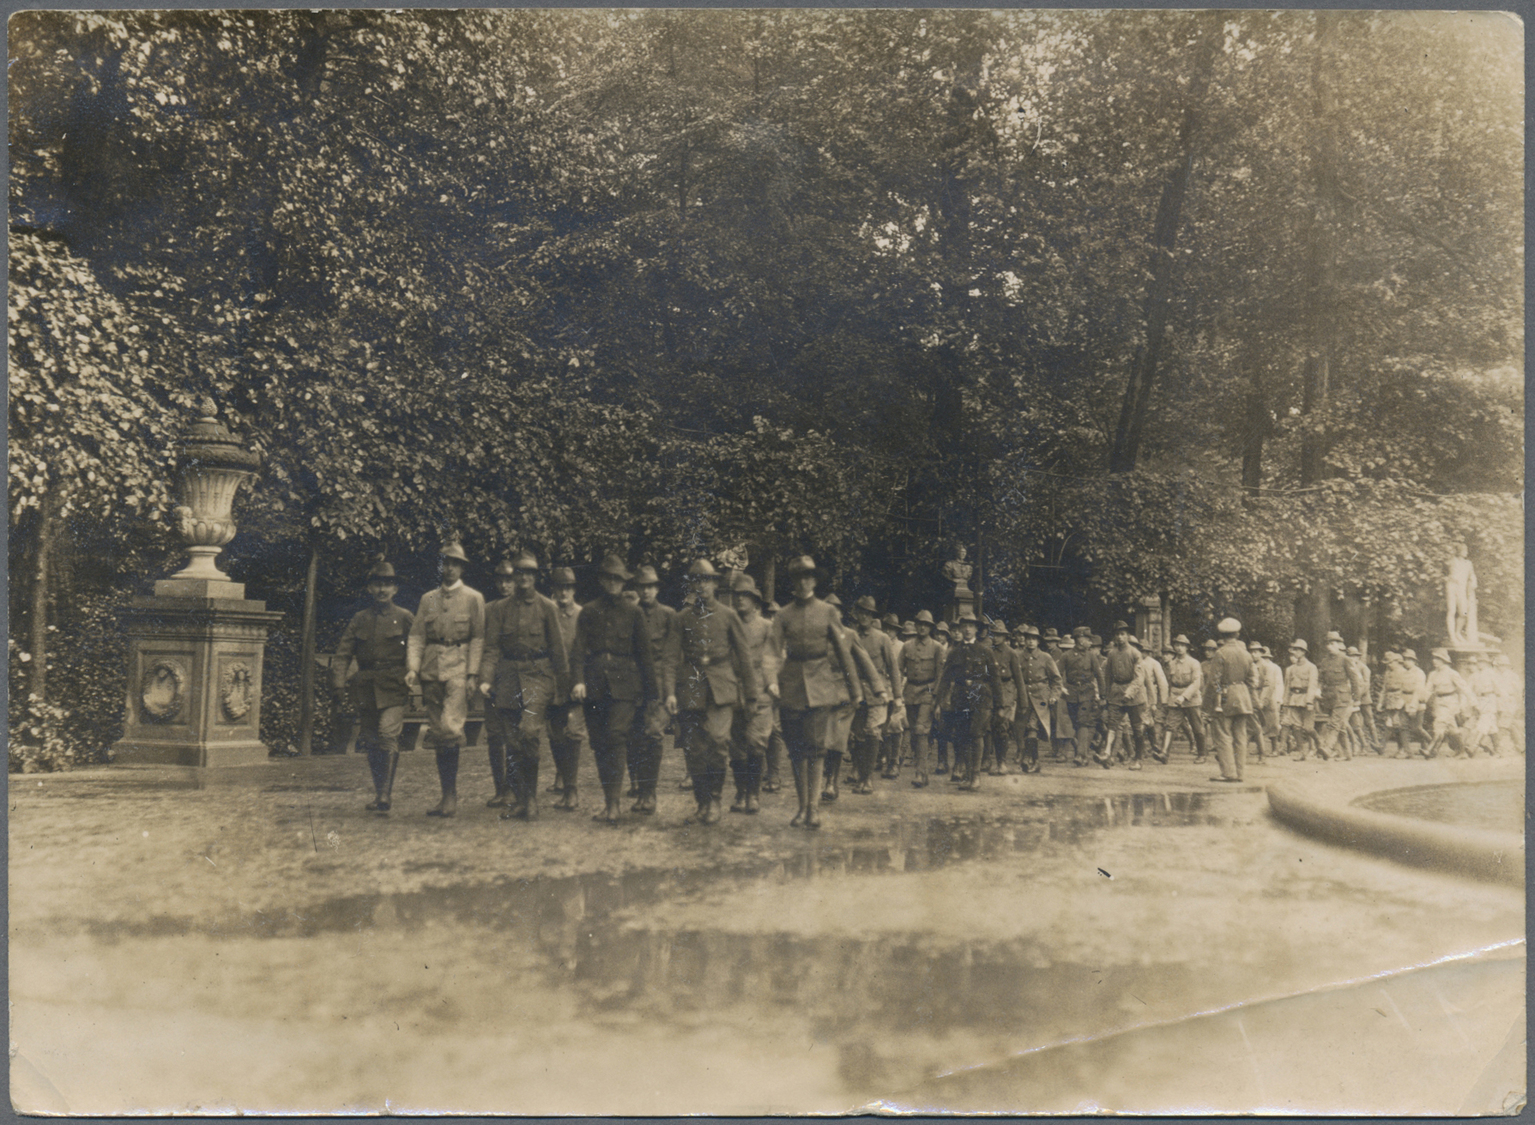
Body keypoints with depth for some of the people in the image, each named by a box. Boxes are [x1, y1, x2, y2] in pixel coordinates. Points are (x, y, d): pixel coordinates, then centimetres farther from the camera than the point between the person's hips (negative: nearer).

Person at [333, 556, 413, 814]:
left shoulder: (405, 618, 5)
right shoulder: (359, 619, 11)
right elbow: (343, 652, 6)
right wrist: (338, 682, -8)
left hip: (393, 688, -4)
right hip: (365, 689, 4)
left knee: (388, 736, -18)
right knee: (371, 742, 9)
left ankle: (384, 797, -16)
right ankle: (380, 793, 24)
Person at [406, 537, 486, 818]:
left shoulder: (473, 598, 6)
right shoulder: (428, 599, 16)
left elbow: (479, 639, 1)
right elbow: (416, 636, 11)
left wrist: (472, 674, -8)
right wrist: (413, 667, -4)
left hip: (458, 669, -4)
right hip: (431, 671, 4)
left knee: (450, 727, -18)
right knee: (438, 733, 6)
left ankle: (451, 794, -12)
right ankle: (447, 795, 14)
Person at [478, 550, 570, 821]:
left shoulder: (547, 607, 5)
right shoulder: (498, 608, 9)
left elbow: (558, 648, 7)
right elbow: (491, 647, 6)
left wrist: (562, 684, 7)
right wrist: (485, 679, -7)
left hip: (538, 677, -2)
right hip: (508, 678, 2)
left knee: (530, 733, -16)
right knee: (511, 741, 2)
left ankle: (530, 798, -4)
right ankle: (518, 799, 12)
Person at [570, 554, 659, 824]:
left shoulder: (633, 613, 10)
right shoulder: (588, 612, 12)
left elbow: (645, 653, 12)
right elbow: (579, 650, 6)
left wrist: (652, 689, 9)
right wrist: (578, 680, -9)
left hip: (624, 683, -2)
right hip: (594, 685, 2)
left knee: (616, 737, -15)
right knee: (598, 742, 4)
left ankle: (612, 805, -17)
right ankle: (609, 795, 16)